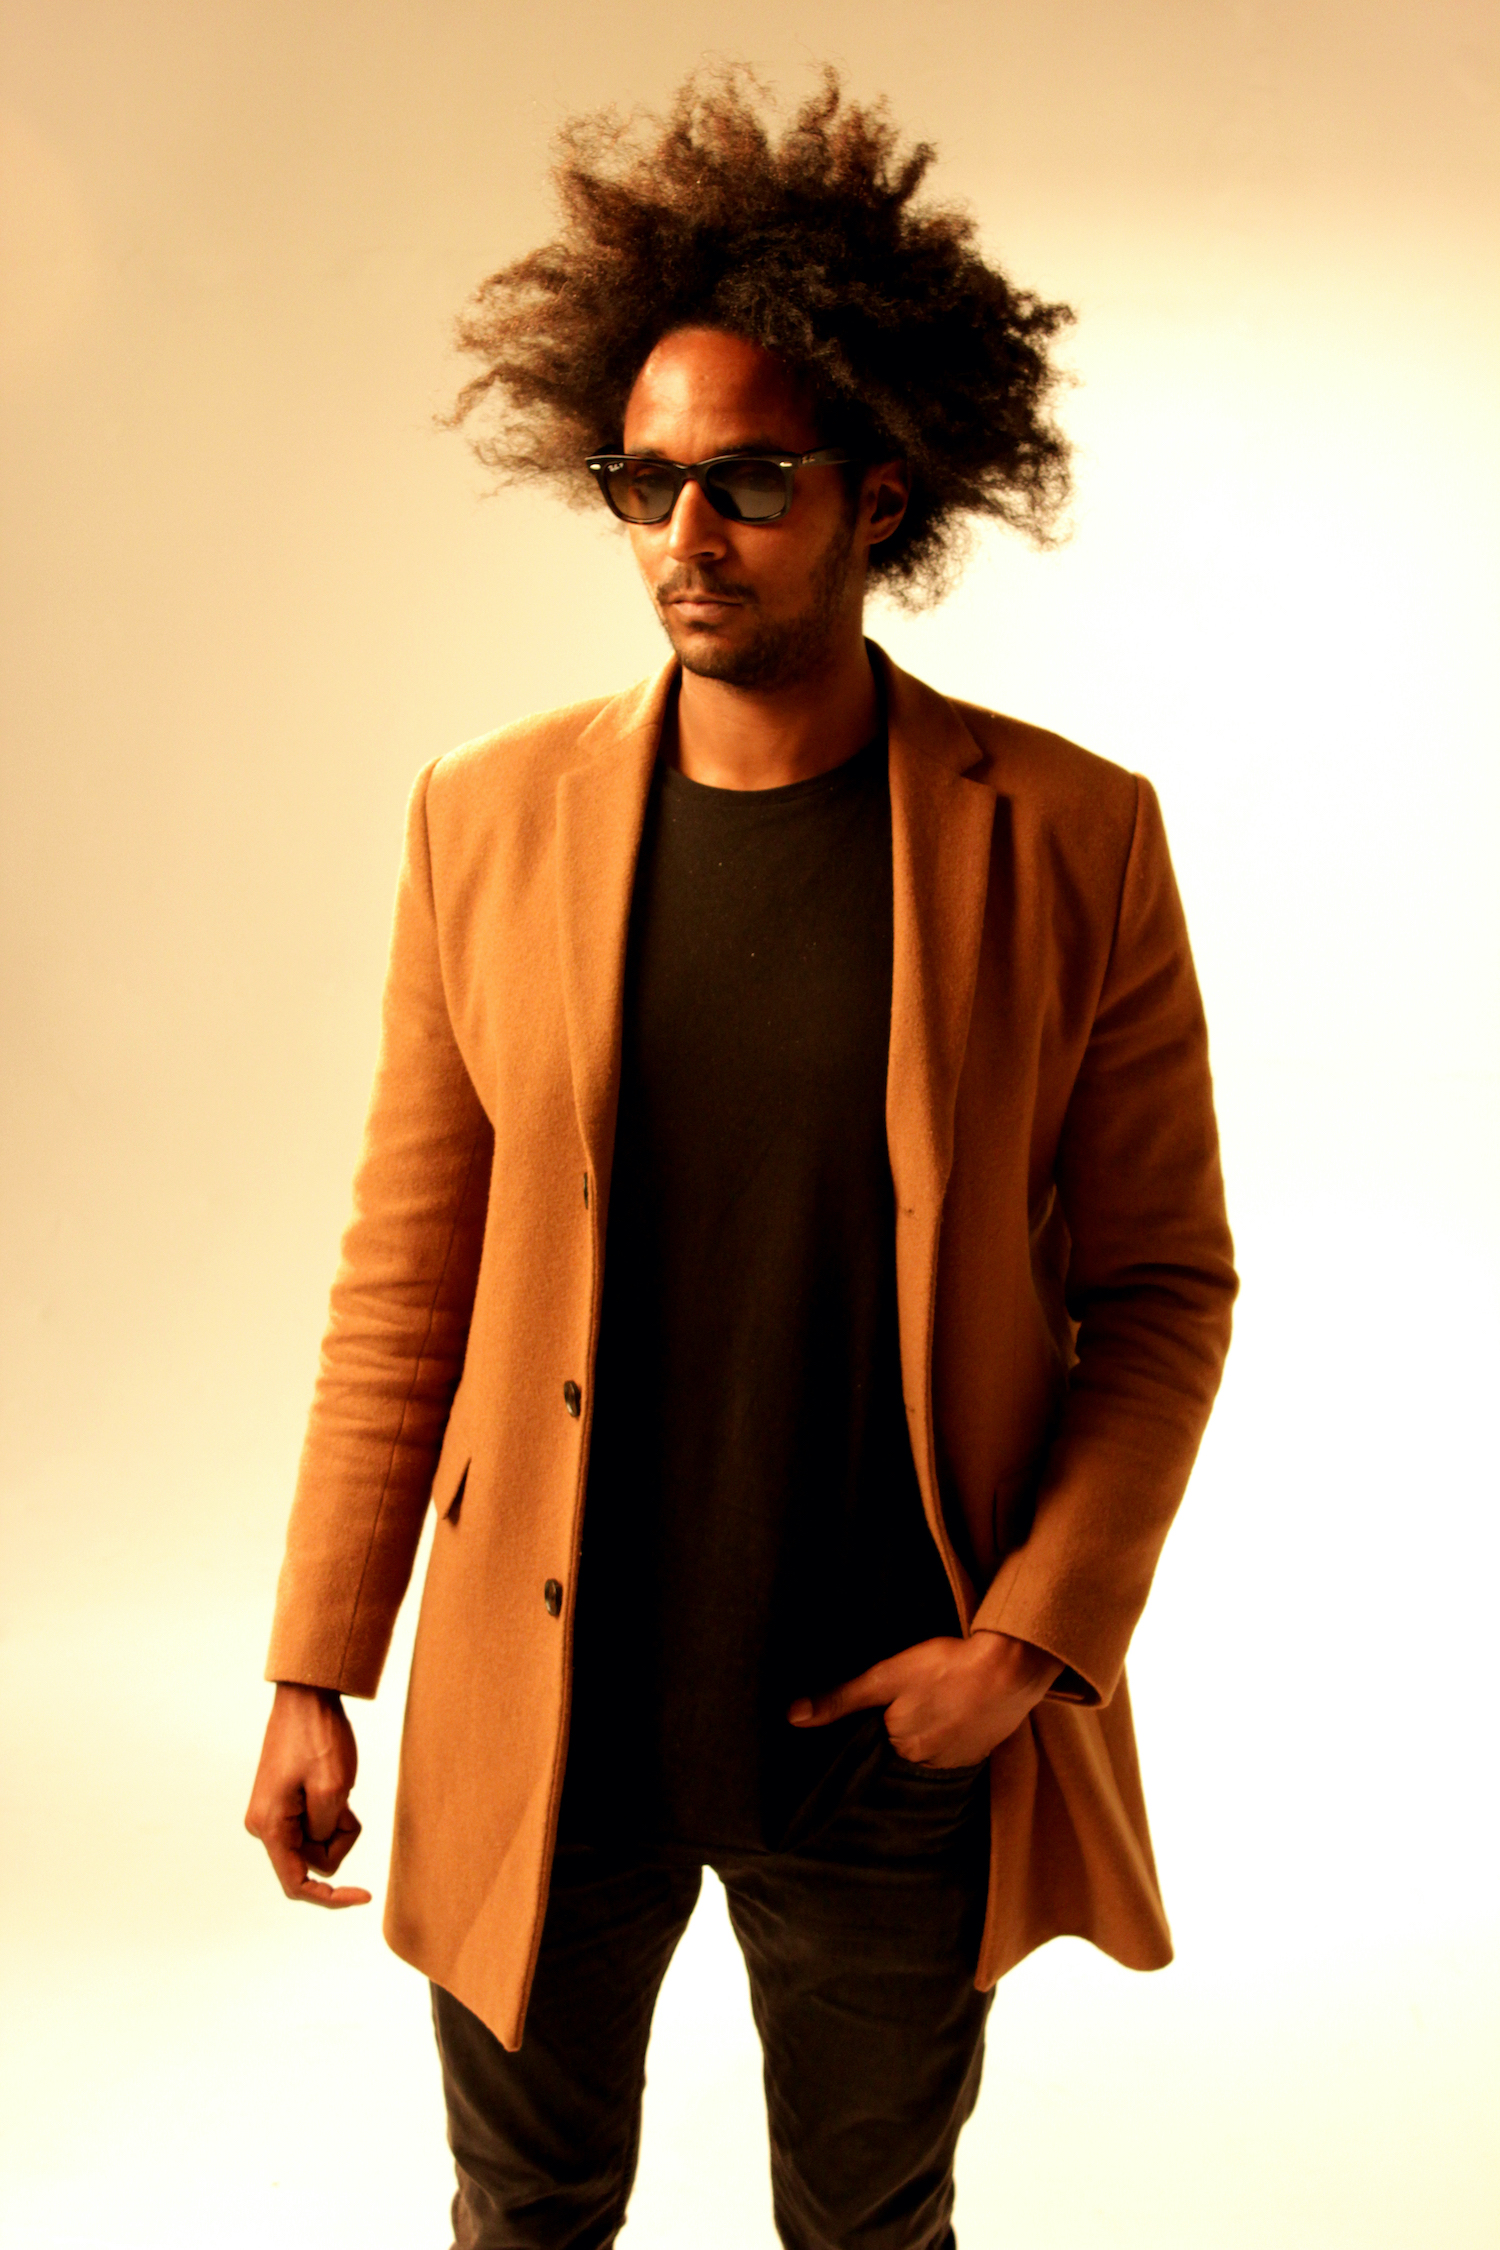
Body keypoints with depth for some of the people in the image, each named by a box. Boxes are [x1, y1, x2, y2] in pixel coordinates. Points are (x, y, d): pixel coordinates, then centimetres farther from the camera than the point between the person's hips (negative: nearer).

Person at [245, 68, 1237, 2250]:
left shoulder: (1073, 839, -9)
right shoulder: (488, 821, -5)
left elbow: (1165, 1283, -3)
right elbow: (402, 1279, -1)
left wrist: (1037, 1635, -13)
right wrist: (317, 1675, 0)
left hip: (897, 1729, -1)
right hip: (546, 1706, 1)